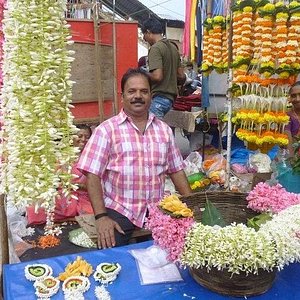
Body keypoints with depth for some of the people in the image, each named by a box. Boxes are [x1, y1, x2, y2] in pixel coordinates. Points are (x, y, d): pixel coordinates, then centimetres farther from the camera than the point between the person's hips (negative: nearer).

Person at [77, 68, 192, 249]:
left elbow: (176, 170, 15)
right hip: (119, 210, -3)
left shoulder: (164, 129, 10)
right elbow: (93, 175, -8)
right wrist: (101, 216, -16)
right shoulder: (107, 130, -3)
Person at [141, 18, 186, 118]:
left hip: (159, 98, -9)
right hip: (170, 98, 9)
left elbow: (157, 76, -22)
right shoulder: (173, 47, 15)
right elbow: (181, 76, 16)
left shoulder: (155, 48, -11)